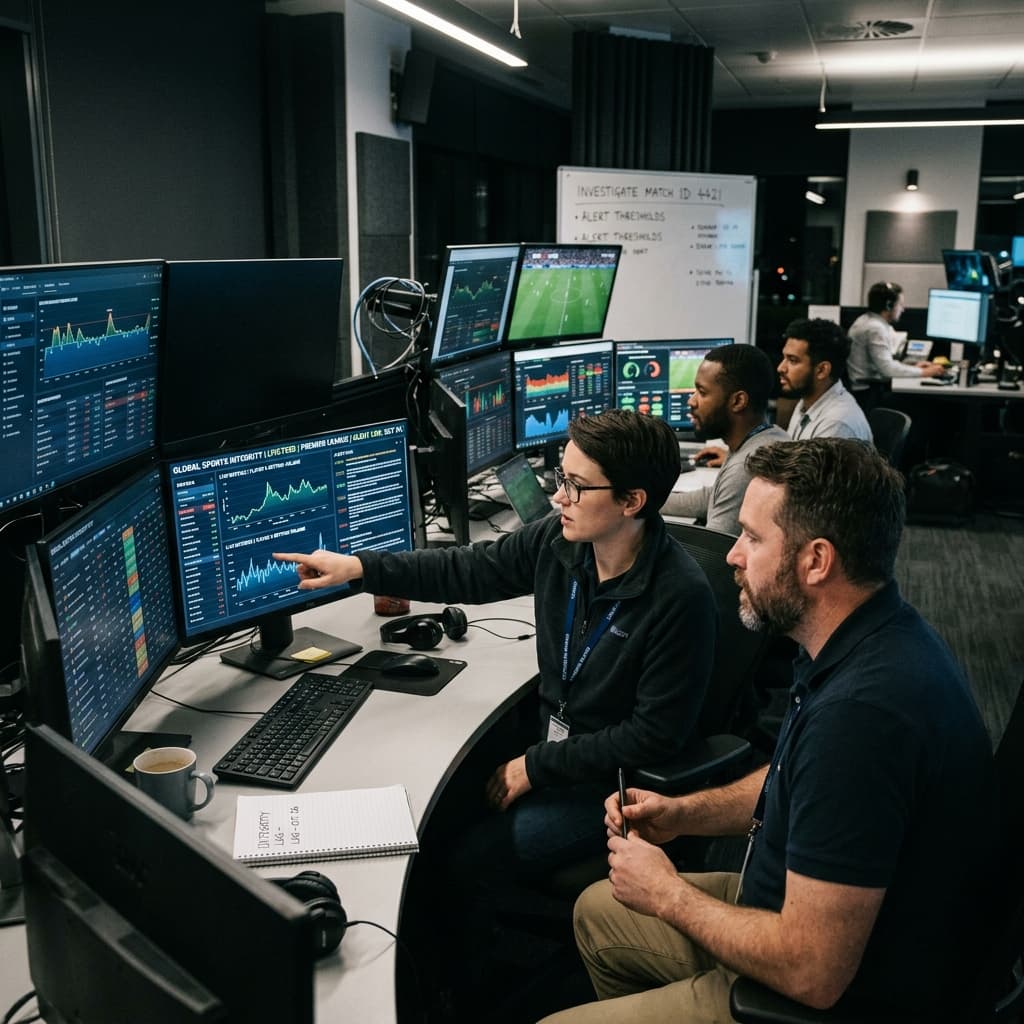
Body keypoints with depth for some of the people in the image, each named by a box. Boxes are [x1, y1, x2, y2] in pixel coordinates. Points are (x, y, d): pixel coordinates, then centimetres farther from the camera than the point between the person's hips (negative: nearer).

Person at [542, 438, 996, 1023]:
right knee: (598, 912, 21)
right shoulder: (866, 643, -3)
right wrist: (683, 813, 1)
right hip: (802, 907, 9)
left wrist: (666, 895, -16)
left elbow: (811, 974, -31)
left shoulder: (861, 711, -36)